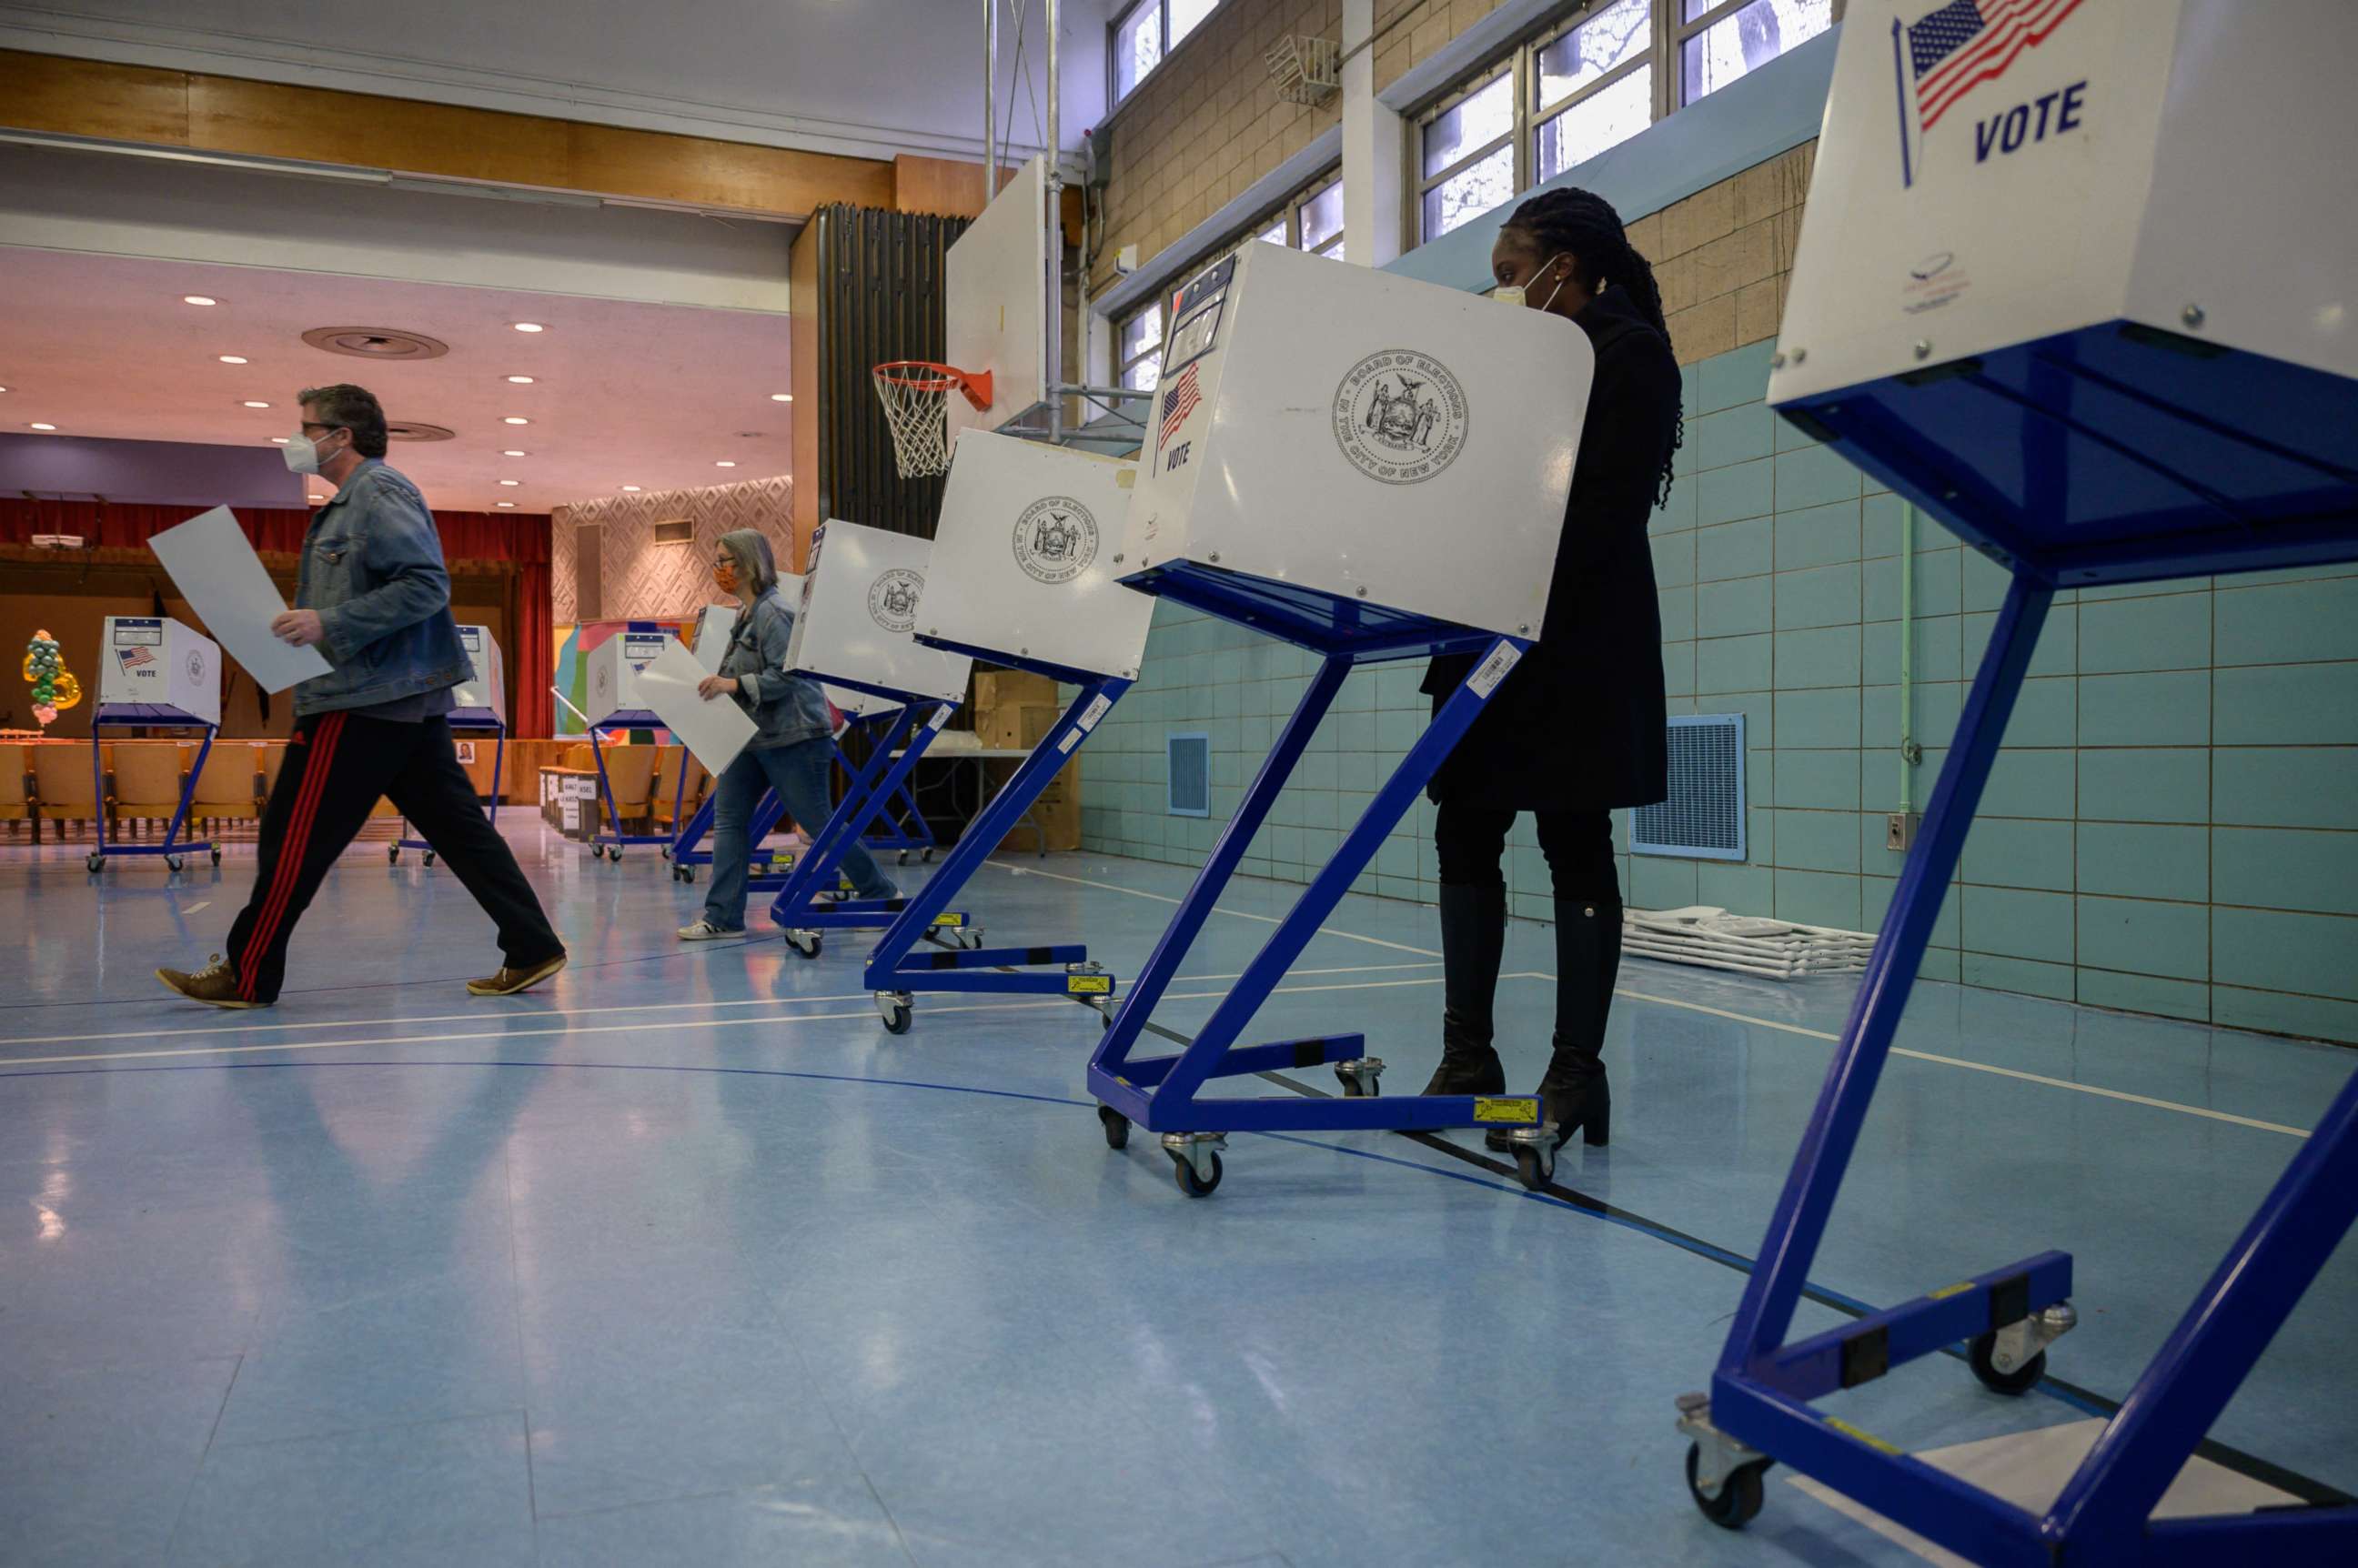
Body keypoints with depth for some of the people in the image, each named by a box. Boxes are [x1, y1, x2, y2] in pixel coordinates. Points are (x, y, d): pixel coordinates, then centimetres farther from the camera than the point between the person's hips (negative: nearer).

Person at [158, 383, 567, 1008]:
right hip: (410, 698, 10)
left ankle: (247, 975, 9)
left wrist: (330, 624, -22)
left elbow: (427, 585, -21)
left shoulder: (380, 492, -10)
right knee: (457, 828, 7)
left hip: (364, 701, -10)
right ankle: (531, 948, 7)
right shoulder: (350, 502, 21)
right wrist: (302, 623, 14)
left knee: (296, 838, -1)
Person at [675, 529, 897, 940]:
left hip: (792, 736, -10)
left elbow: (786, 676, -22)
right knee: (727, 818, 3)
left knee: (819, 823, -2)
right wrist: (717, 684, 10)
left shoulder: (773, 613, -16)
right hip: (753, 734, 10)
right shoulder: (746, 613, 13)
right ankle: (723, 917, 5)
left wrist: (734, 684, -29)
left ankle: (882, 894, 14)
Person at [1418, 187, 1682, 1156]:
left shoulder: (1627, 353, -6)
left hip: (1575, 640, -9)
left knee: (1574, 844, -4)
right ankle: (1468, 1057, 16)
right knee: (1465, 831, 6)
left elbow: (1605, 504, -19)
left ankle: (1576, 1075, 4)